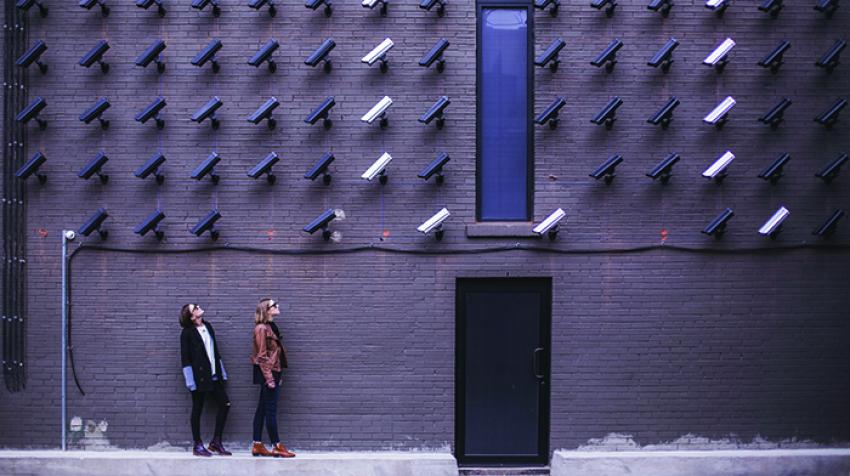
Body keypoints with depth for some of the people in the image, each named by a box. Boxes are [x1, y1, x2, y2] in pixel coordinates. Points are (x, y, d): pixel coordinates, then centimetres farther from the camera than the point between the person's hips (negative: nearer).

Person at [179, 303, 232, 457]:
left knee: (225, 404, 4)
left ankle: (216, 442, 13)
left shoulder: (207, 326, 11)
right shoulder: (187, 333, -9)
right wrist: (190, 380, -15)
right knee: (197, 410, 3)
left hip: (214, 375, 7)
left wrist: (221, 372, 14)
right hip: (199, 377, -7)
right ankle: (198, 446, 13)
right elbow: (185, 358, -10)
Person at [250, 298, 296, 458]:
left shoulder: (271, 327, 14)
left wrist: (278, 375, 16)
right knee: (271, 410, -5)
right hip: (268, 372, -9)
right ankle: (277, 446, -2)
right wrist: (269, 378, -19)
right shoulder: (262, 328, -13)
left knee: (262, 409, 9)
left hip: (273, 371, 9)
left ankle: (257, 446, 12)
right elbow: (262, 356, -16)